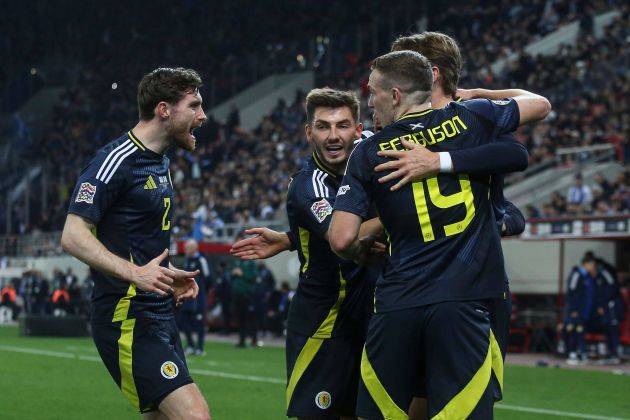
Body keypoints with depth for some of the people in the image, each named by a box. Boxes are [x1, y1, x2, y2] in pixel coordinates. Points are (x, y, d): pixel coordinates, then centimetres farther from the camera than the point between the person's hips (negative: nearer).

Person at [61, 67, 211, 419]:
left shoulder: (160, 162, 17)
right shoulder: (116, 161, -14)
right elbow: (73, 236, -19)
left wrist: (171, 275, 12)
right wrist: (135, 273, -28)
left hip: (160, 316, 10)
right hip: (128, 320, -10)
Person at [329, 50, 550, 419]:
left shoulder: (368, 154, 5)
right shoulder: (469, 118, 5)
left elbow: (342, 239, -2)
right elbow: (540, 105, 21)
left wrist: (364, 251, 21)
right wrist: (482, 94, 34)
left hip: (396, 305, 1)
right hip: (462, 302, -1)